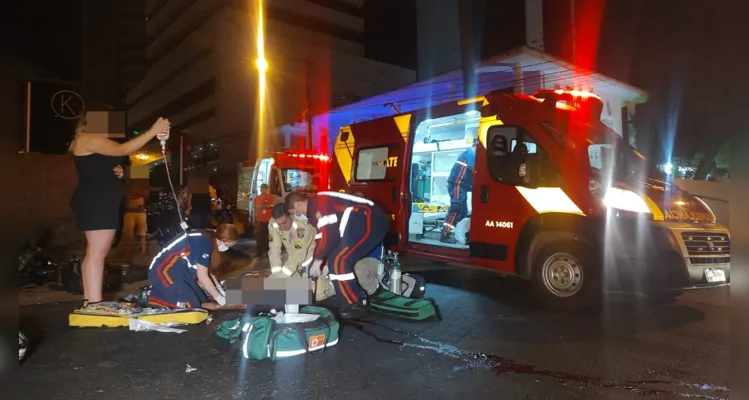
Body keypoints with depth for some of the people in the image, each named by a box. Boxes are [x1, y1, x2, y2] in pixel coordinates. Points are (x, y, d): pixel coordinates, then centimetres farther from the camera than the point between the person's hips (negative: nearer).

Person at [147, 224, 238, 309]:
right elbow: (202, 276, -19)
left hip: (177, 272, 10)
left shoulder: (205, 238, 7)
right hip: (163, 271, -10)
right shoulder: (205, 242, -22)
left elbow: (205, 271, 12)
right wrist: (218, 297, -9)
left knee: (202, 301, 9)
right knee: (192, 306, -16)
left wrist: (218, 288, 4)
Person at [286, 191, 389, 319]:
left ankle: (356, 305, -3)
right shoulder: (315, 207, 19)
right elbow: (323, 234, 24)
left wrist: (318, 259, -7)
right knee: (338, 260, 11)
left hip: (369, 221, -11)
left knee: (338, 260, -13)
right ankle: (358, 299, 17)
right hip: (371, 220, 11)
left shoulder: (319, 204, -14)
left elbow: (330, 234, -20)